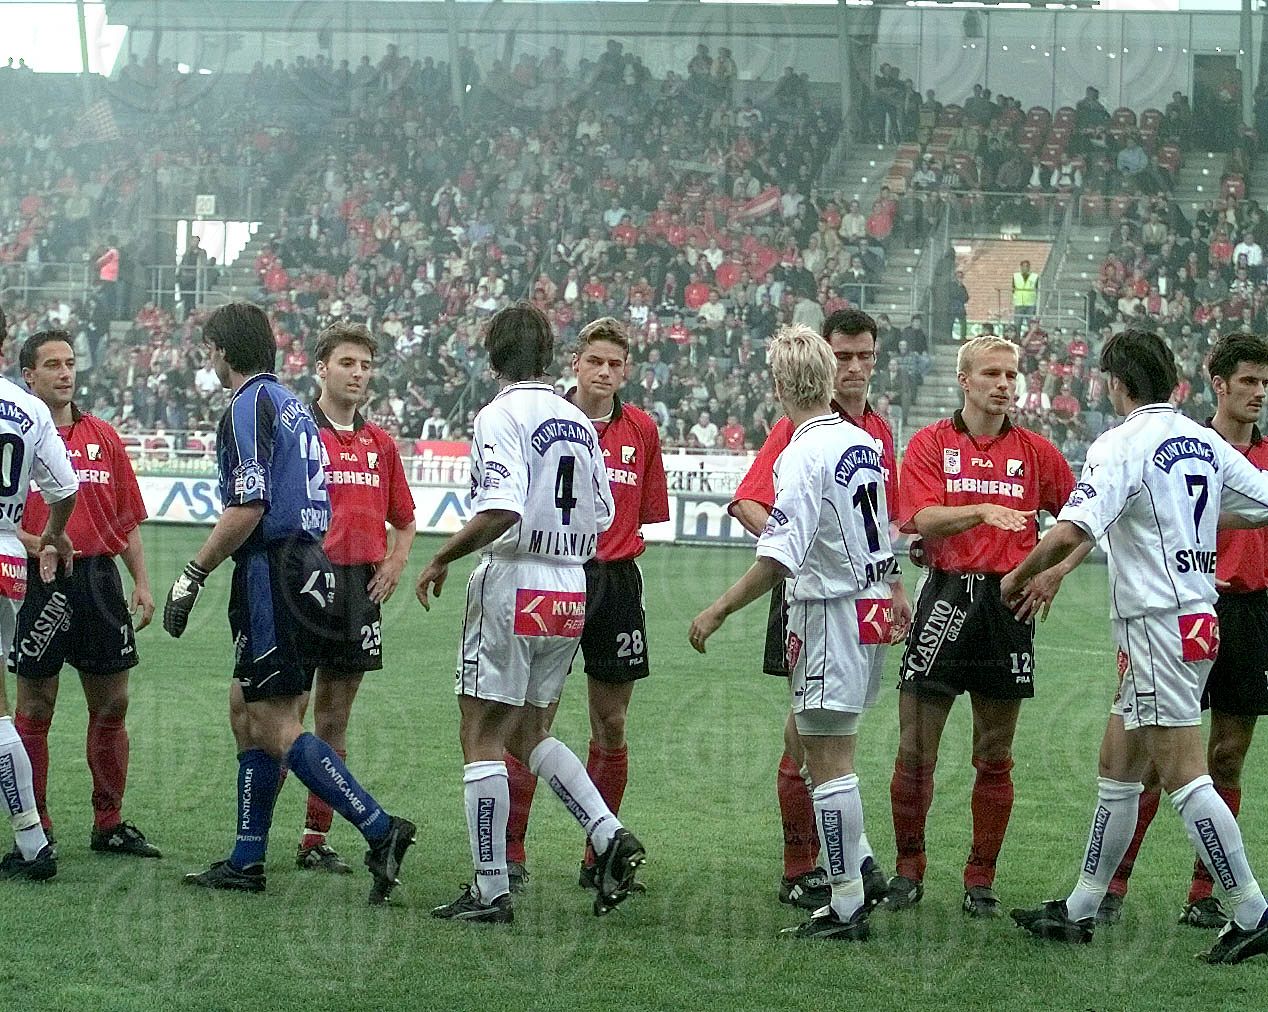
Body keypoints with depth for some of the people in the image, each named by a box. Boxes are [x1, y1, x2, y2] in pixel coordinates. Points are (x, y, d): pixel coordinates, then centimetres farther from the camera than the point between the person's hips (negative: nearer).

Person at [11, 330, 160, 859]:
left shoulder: (104, 437, 12)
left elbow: (127, 521, 14)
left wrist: (142, 583, 7)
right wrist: (34, 542, -20)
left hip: (101, 578, 5)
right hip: (40, 581, -4)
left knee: (112, 706, 6)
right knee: (35, 710, 1)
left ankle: (109, 824, 15)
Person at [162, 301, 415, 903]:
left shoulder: (250, 405, -10)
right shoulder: (293, 405, 19)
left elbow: (248, 508, -19)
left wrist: (192, 576, -13)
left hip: (270, 575, -10)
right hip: (309, 569, 10)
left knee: (277, 730, -9)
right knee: (245, 710, 14)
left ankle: (380, 830, -16)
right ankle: (247, 861, 16)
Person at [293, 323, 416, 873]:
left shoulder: (380, 444, 14)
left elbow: (403, 521, 24)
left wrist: (393, 564, 8)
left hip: (360, 586, 6)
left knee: (334, 719, 9)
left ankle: (316, 839, 13)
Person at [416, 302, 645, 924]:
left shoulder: (502, 415, -11)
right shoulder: (579, 423, 10)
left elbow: (500, 510, -23)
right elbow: (602, 518, 13)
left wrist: (441, 560, -12)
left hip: (513, 589, -7)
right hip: (571, 593, 7)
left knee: (482, 736, 1)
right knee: (529, 734, 18)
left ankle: (491, 891, 0)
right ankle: (610, 838, 3)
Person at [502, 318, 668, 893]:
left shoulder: (641, 429, 8)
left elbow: (653, 516, 14)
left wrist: (626, 543, 1)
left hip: (617, 584, 3)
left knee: (611, 729, 7)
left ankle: (600, 857, 15)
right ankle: (510, 852, 1)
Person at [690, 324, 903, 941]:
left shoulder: (804, 455, -18)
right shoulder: (863, 442, 6)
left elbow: (778, 558, -24)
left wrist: (717, 612, -19)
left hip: (830, 610, -8)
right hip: (873, 606, 9)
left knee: (829, 760, -4)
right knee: (808, 734, 22)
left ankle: (846, 908, -2)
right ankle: (858, 864, 20)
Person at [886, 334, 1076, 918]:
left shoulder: (1034, 452, 8)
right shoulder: (930, 444, 2)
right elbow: (924, 519, -12)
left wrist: (1055, 569, 2)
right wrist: (983, 510, -27)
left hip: (1008, 603, 2)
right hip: (946, 599, -2)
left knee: (995, 756, 5)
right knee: (915, 750, 0)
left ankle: (981, 880, 12)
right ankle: (908, 871, 13)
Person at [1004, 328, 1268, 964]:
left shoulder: (1124, 444, -13)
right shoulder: (1205, 443, 9)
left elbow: (1070, 532, -22)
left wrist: (1020, 575, -7)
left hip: (1157, 622, -9)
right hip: (1198, 617, 9)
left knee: (1183, 774, -8)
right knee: (1117, 769, 14)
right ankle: (1080, 911, 21)